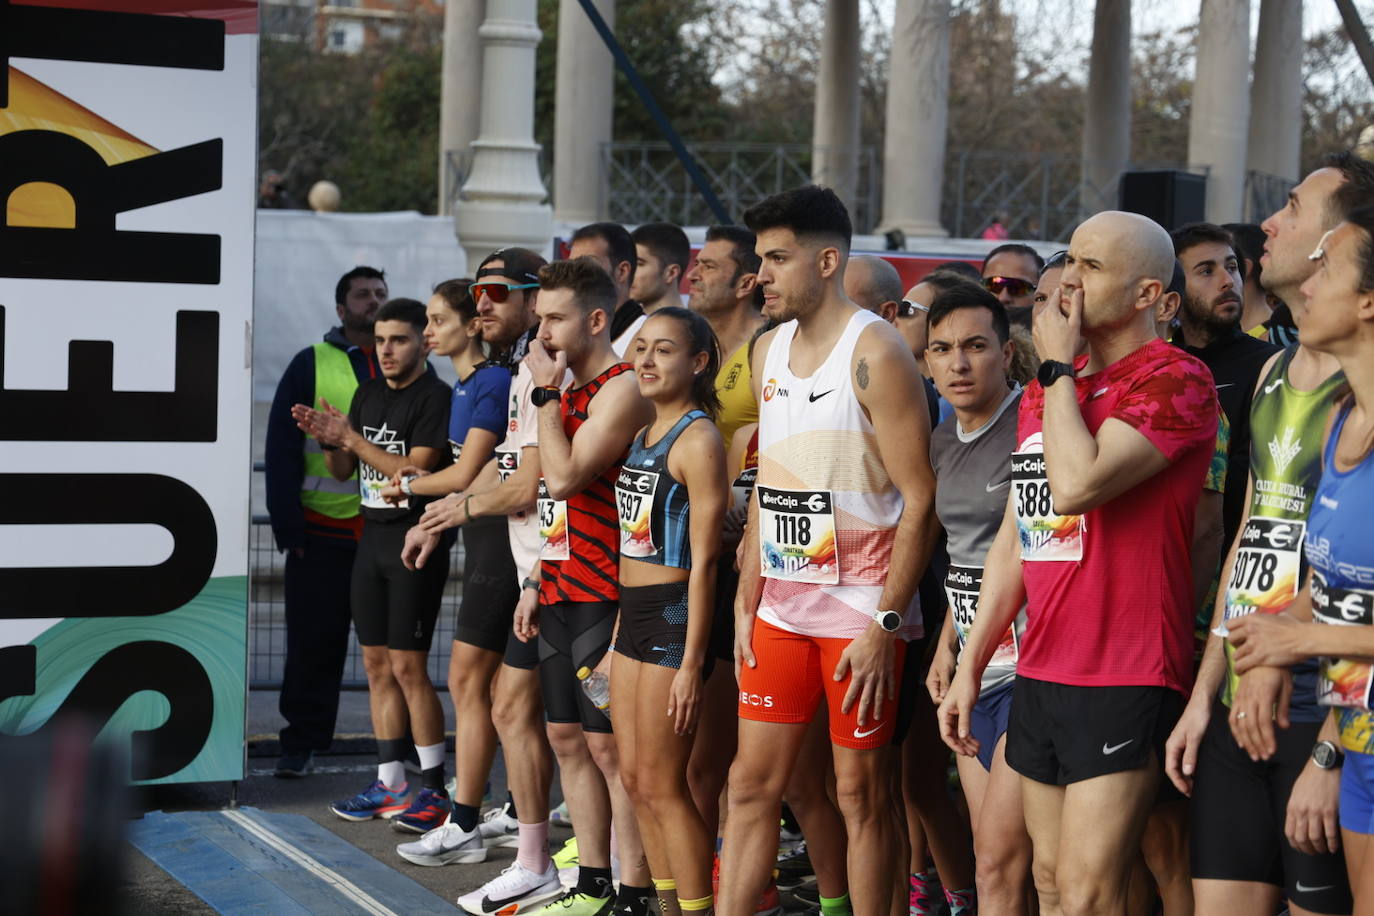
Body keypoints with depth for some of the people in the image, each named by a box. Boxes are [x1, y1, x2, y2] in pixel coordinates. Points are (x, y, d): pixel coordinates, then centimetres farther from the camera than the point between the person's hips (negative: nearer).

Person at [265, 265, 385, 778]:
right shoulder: (311, 366, 5)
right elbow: (282, 450, 2)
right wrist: (287, 524, -6)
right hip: (323, 536, -2)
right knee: (314, 644, 4)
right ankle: (302, 744, 12)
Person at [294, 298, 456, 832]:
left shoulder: (434, 398, -10)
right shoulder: (368, 395, 14)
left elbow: (415, 472, -19)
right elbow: (343, 471, 17)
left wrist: (350, 437, -17)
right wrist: (329, 440, -4)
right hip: (372, 541, 8)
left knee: (407, 666, -9)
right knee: (377, 665, 9)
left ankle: (434, 789, -3)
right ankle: (389, 783, 16)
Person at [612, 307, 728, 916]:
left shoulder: (698, 440, -13)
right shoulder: (642, 434, 13)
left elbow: (703, 558, -16)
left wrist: (691, 663, -19)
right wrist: (620, 631, 17)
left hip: (674, 615, -9)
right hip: (633, 614, 9)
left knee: (662, 786, -4)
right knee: (634, 780, 11)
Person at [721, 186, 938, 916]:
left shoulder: (874, 354, -12)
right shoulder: (769, 349, 11)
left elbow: (921, 499, -14)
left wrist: (885, 624, -17)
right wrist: (746, 602, 9)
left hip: (860, 609, -7)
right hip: (781, 605, 7)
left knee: (861, 794, 3)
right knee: (751, 782, 8)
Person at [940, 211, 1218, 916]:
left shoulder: (1174, 380, -10)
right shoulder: (1046, 389, 17)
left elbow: (1075, 486, -24)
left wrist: (1059, 368, -10)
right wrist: (969, 668, 17)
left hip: (1124, 681, -8)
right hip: (1039, 676, 8)